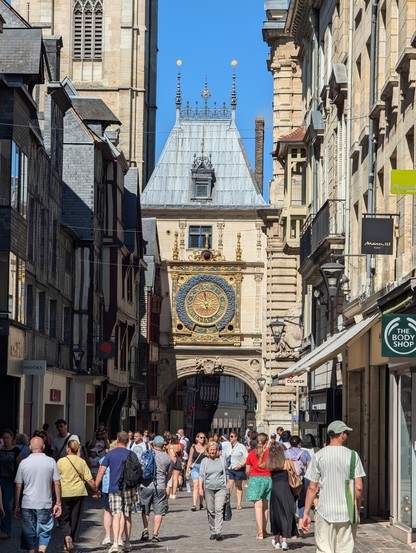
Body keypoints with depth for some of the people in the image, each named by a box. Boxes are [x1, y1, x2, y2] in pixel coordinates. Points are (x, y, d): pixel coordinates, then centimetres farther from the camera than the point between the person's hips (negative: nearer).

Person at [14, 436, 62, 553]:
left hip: (27, 505, 0)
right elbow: (57, 484, -1)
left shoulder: (24, 463, -1)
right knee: (44, 532, 8)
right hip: (45, 504, 0)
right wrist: (58, 503, 6)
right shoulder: (50, 461, -2)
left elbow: (18, 486, 1)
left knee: (29, 534, 10)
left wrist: (17, 505, 9)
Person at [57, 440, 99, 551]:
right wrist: (95, 491, 12)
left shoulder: (61, 461, -6)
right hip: (79, 493, 2)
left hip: (64, 493, -2)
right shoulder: (82, 462, -1)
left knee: (64, 518, 7)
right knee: (75, 518, 13)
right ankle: (72, 540, 18)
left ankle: (67, 536, -17)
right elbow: (90, 480, -3)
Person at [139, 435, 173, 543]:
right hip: (160, 487, 0)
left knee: (145, 510, 15)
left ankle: (145, 531, 4)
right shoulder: (167, 458, 4)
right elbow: (169, 474, 14)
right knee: (159, 512, 5)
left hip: (146, 485, 0)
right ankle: (155, 535, 1)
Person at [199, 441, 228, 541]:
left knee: (219, 510, -13)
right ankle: (212, 532, 15)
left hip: (220, 488, -1)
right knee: (210, 511, 5)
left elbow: (225, 473, 16)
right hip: (208, 489, 1)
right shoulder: (204, 461, 7)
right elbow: (201, 475, 6)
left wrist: (227, 486, 14)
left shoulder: (222, 459, 8)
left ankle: (219, 532, -18)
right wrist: (201, 488, -4)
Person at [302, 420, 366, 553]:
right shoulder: (352, 455, -1)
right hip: (348, 513, 1)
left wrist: (306, 513, 6)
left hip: (325, 512, 0)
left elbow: (312, 488, -1)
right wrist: (357, 509, 12)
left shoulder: (319, 456, -1)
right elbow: (359, 487, -3)